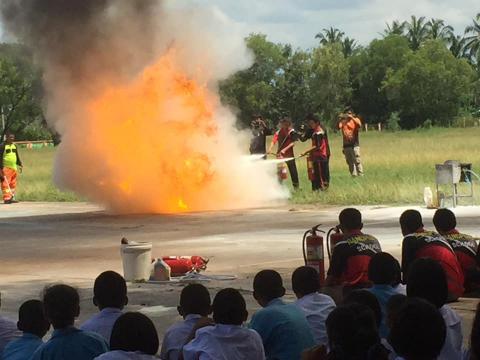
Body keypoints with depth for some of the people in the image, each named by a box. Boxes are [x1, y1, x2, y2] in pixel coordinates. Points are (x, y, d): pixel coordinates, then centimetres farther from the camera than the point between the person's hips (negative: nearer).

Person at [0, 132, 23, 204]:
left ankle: (11, 197, 16)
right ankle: (6, 198, -15)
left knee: (13, 184, 9)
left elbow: (17, 156, 23)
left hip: (14, 168, 7)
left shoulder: (14, 146, 15)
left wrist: (19, 164, 15)